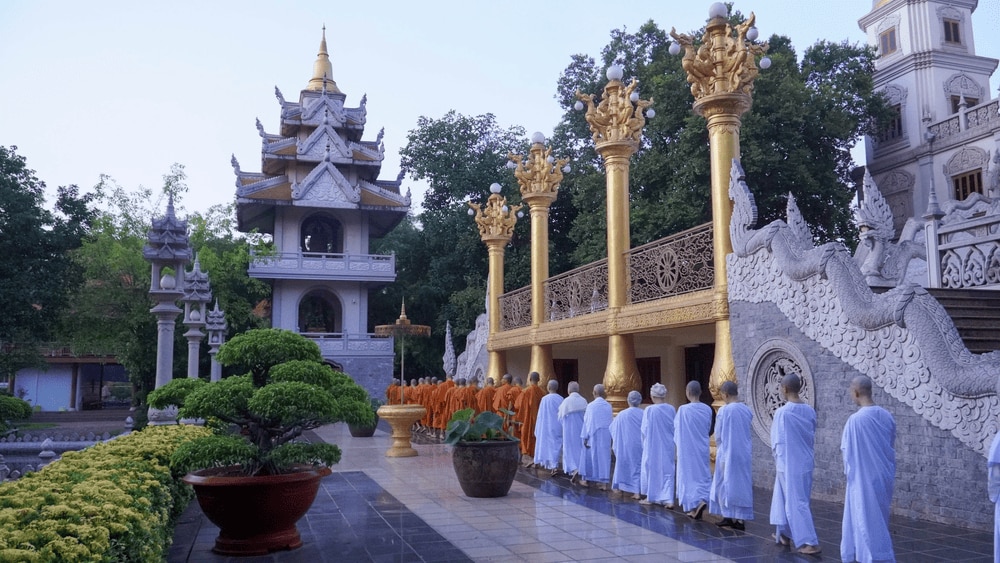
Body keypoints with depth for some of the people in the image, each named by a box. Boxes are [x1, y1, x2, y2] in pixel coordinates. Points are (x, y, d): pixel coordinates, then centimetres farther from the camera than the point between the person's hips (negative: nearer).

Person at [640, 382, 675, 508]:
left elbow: (644, 429, -10)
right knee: (667, 471, 10)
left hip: (653, 446, -3)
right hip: (668, 445, 3)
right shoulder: (671, 409, -5)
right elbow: (675, 428, 2)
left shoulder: (649, 410, -16)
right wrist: (675, 446, 16)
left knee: (652, 469, 12)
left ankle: (650, 498, 23)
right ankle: (668, 499, 1)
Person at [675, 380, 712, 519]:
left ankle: (693, 507, 6)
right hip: (702, 448, 4)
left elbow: (677, 428, -5)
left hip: (687, 448, -3)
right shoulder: (707, 409, -4)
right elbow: (709, 429, 7)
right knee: (702, 476, 14)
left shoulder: (683, 409, -17)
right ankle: (702, 500, -4)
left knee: (688, 476, 7)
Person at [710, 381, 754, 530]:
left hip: (727, 453, -5)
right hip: (744, 453, 5)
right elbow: (748, 433, 10)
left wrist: (719, 448, 12)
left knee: (727, 484, 6)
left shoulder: (724, 410, -15)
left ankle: (729, 517, 9)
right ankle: (741, 519, 11)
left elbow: (718, 435, -7)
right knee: (743, 484, 9)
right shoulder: (747, 410, 1)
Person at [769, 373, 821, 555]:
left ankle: (810, 542, -4)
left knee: (796, 502, 0)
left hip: (789, 464, -6)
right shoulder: (810, 411, 0)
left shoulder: (782, 412, -17)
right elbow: (812, 437, 10)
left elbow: (778, 441, -11)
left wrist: (778, 459, 6)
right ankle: (785, 534, 30)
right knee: (788, 498, 19)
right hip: (806, 463, 6)